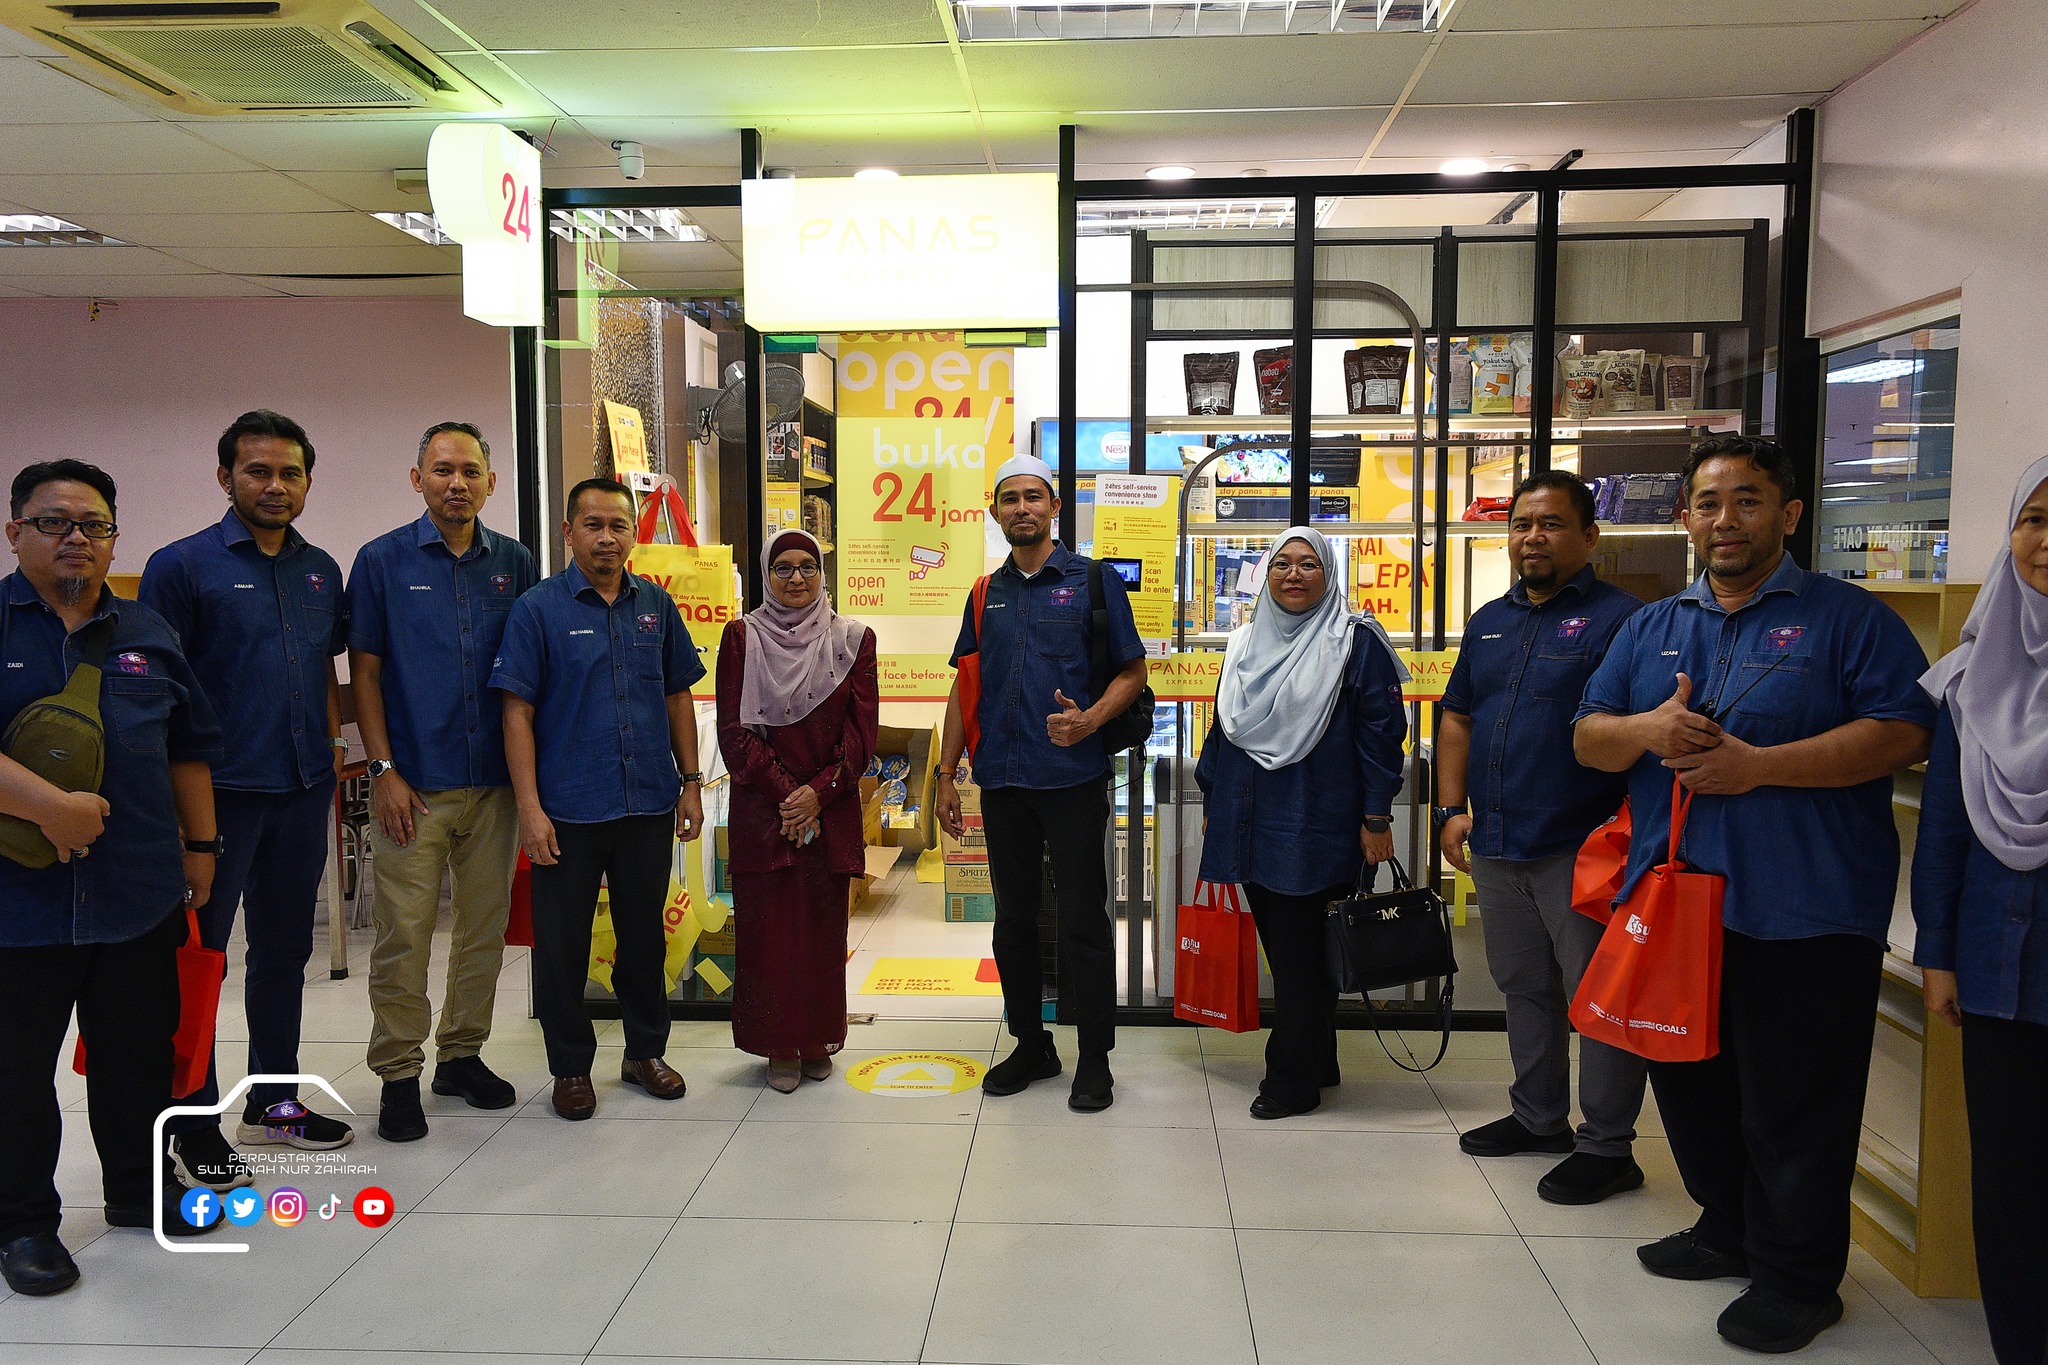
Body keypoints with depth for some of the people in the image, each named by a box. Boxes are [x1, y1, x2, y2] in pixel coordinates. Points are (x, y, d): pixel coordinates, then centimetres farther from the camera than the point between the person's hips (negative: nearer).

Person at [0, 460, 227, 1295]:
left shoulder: (148, 635, 10)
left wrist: (199, 845, 12)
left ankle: (140, 1187, 32)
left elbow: (190, 748, 15)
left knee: (139, 1056, 15)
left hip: (141, 894, 4)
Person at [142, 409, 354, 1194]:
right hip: (220, 792, -6)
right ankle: (193, 1124, 15)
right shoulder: (183, 566, -7)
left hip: (303, 789, 6)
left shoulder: (321, 570, 11)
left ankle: (274, 1098, 29)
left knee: (285, 949, 15)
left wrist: (333, 739, 9)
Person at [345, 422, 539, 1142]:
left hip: (495, 781, 3)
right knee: (403, 932, 0)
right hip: (413, 783, -3)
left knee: (485, 924, 10)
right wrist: (384, 770, -8)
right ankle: (398, 1074, 13)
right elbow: (364, 671, 0)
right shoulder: (383, 561, 0)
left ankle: (462, 1054, 25)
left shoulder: (516, 563, 7)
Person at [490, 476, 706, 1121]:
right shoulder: (538, 608, -5)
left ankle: (646, 1051, 31)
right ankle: (571, 1067, 24)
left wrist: (691, 783, 8)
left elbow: (678, 697, 13)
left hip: (649, 807, 3)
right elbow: (517, 712, -8)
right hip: (568, 812, -3)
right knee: (563, 945, 7)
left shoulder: (656, 606, 6)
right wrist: (529, 809, -13)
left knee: (644, 935, 14)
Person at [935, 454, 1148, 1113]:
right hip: (1001, 783, 4)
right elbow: (964, 689, 15)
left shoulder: (1093, 581, 1)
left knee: (1083, 921, 1)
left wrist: (1090, 719, -18)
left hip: (1073, 779, -4)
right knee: (1013, 921, 12)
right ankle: (1031, 1047, 26)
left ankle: (1095, 1060, 13)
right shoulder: (987, 594, 13)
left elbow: (1132, 671, 1)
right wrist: (946, 775, 9)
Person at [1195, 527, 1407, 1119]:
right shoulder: (1247, 642, 14)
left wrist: (1376, 819, -10)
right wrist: (1212, 804, 20)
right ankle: (1315, 1063, 26)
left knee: (1298, 951, -2)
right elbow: (1223, 726, 20)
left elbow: (1381, 731, -7)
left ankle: (1293, 1080, 11)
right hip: (1250, 821, 6)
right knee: (1282, 946, 11)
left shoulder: (1355, 640, -4)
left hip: (1312, 826, -6)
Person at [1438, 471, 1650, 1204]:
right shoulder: (1489, 622, 14)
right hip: (1496, 843, 7)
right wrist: (1451, 808, 7)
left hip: (1580, 848, -7)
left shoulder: (1618, 619, -8)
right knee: (1524, 986, 18)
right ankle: (1537, 1117, 33)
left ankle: (1607, 1145, 15)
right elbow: (1458, 719, 17)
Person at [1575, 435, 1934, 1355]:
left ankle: (1797, 1278, 20)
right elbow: (1587, 738, 10)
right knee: (1690, 1082, 17)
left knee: (1793, 1104, 3)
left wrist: (1758, 766, -20)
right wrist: (1648, 730, -12)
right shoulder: (1650, 629, 13)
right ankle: (1728, 1230, 36)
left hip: (1802, 914, -5)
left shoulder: (1846, 617, -2)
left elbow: (1903, 733, -13)